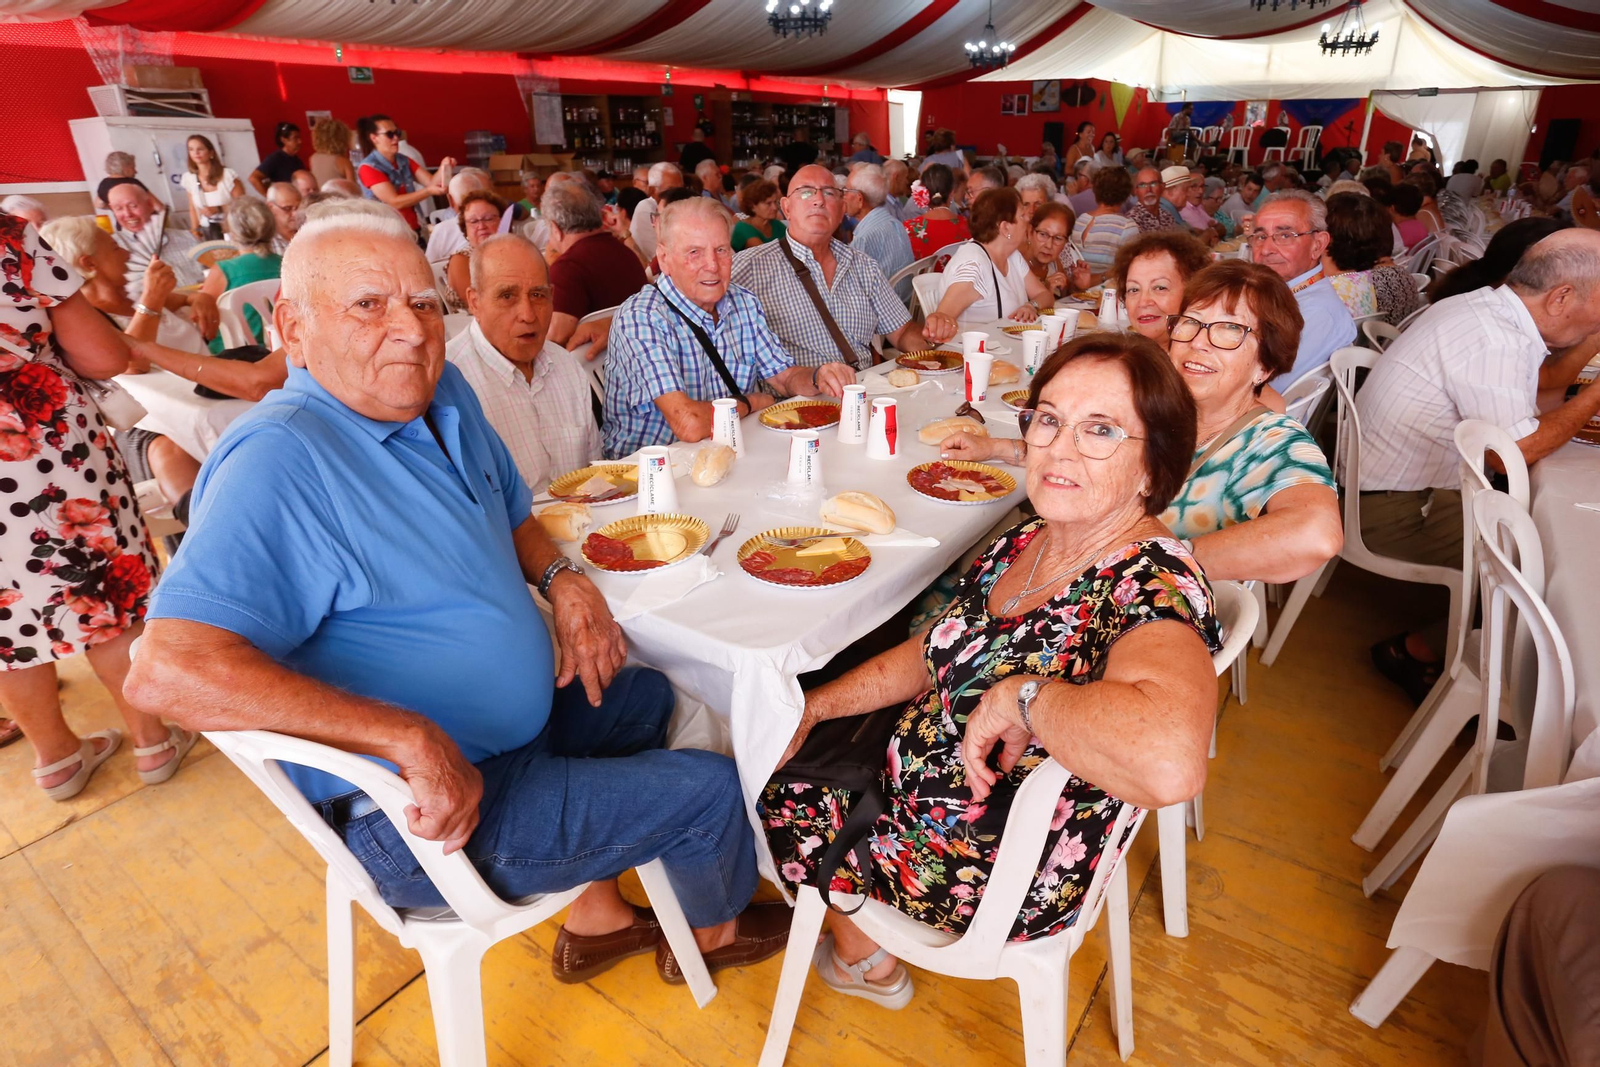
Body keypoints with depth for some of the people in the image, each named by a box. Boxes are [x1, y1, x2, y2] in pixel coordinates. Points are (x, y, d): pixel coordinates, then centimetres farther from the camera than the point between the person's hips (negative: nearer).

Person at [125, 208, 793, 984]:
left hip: (515, 721, 9)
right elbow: (167, 669, -36)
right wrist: (410, 737, -37)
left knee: (649, 698, 26)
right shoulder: (281, 461, -27)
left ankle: (597, 916, 37)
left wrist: (560, 577, -4)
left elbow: (510, 512, 16)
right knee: (709, 789, -2)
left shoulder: (440, 394, 1)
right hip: (420, 814, -9)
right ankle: (715, 930, 34)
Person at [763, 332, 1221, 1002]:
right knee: (786, 751, 21)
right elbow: (933, 653, 7)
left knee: (783, 796, 8)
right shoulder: (1026, 541, -5)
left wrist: (1019, 697, -38)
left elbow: (1170, 764, -53)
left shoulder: (1155, 588, -31)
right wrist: (816, 706, 2)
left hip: (995, 880, -7)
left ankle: (866, 961, 41)